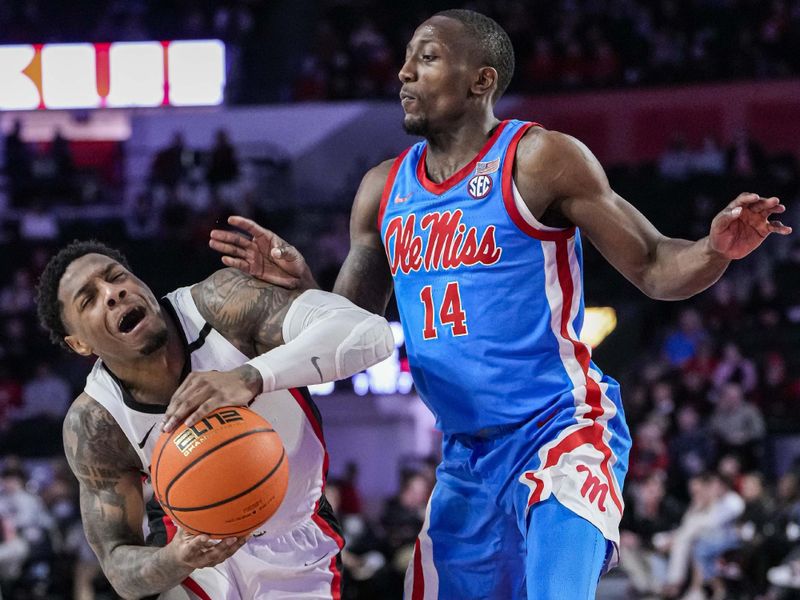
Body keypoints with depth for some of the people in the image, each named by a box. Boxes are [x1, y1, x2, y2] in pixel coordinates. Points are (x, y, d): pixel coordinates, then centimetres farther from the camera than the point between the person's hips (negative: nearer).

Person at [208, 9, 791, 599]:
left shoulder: (541, 161, -9)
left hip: (561, 432, -7)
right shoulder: (383, 190, 8)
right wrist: (299, 283, -4)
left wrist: (716, 251, -30)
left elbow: (654, 268, -9)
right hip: (466, 456, 7)